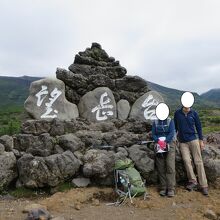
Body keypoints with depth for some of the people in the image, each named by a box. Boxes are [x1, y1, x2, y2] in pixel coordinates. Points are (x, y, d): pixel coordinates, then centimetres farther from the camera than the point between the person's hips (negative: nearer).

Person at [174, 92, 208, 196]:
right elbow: (175, 126, 11)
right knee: (187, 160, -11)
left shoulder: (194, 113, -2)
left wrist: (201, 141, 3)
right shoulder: (177, 113, -1)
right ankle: (193, 181, 2)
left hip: (193, 140, -1)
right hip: (182, 142, 1)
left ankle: (204, 186, 5)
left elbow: (198, 127, 4)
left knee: (198, 161, 0)